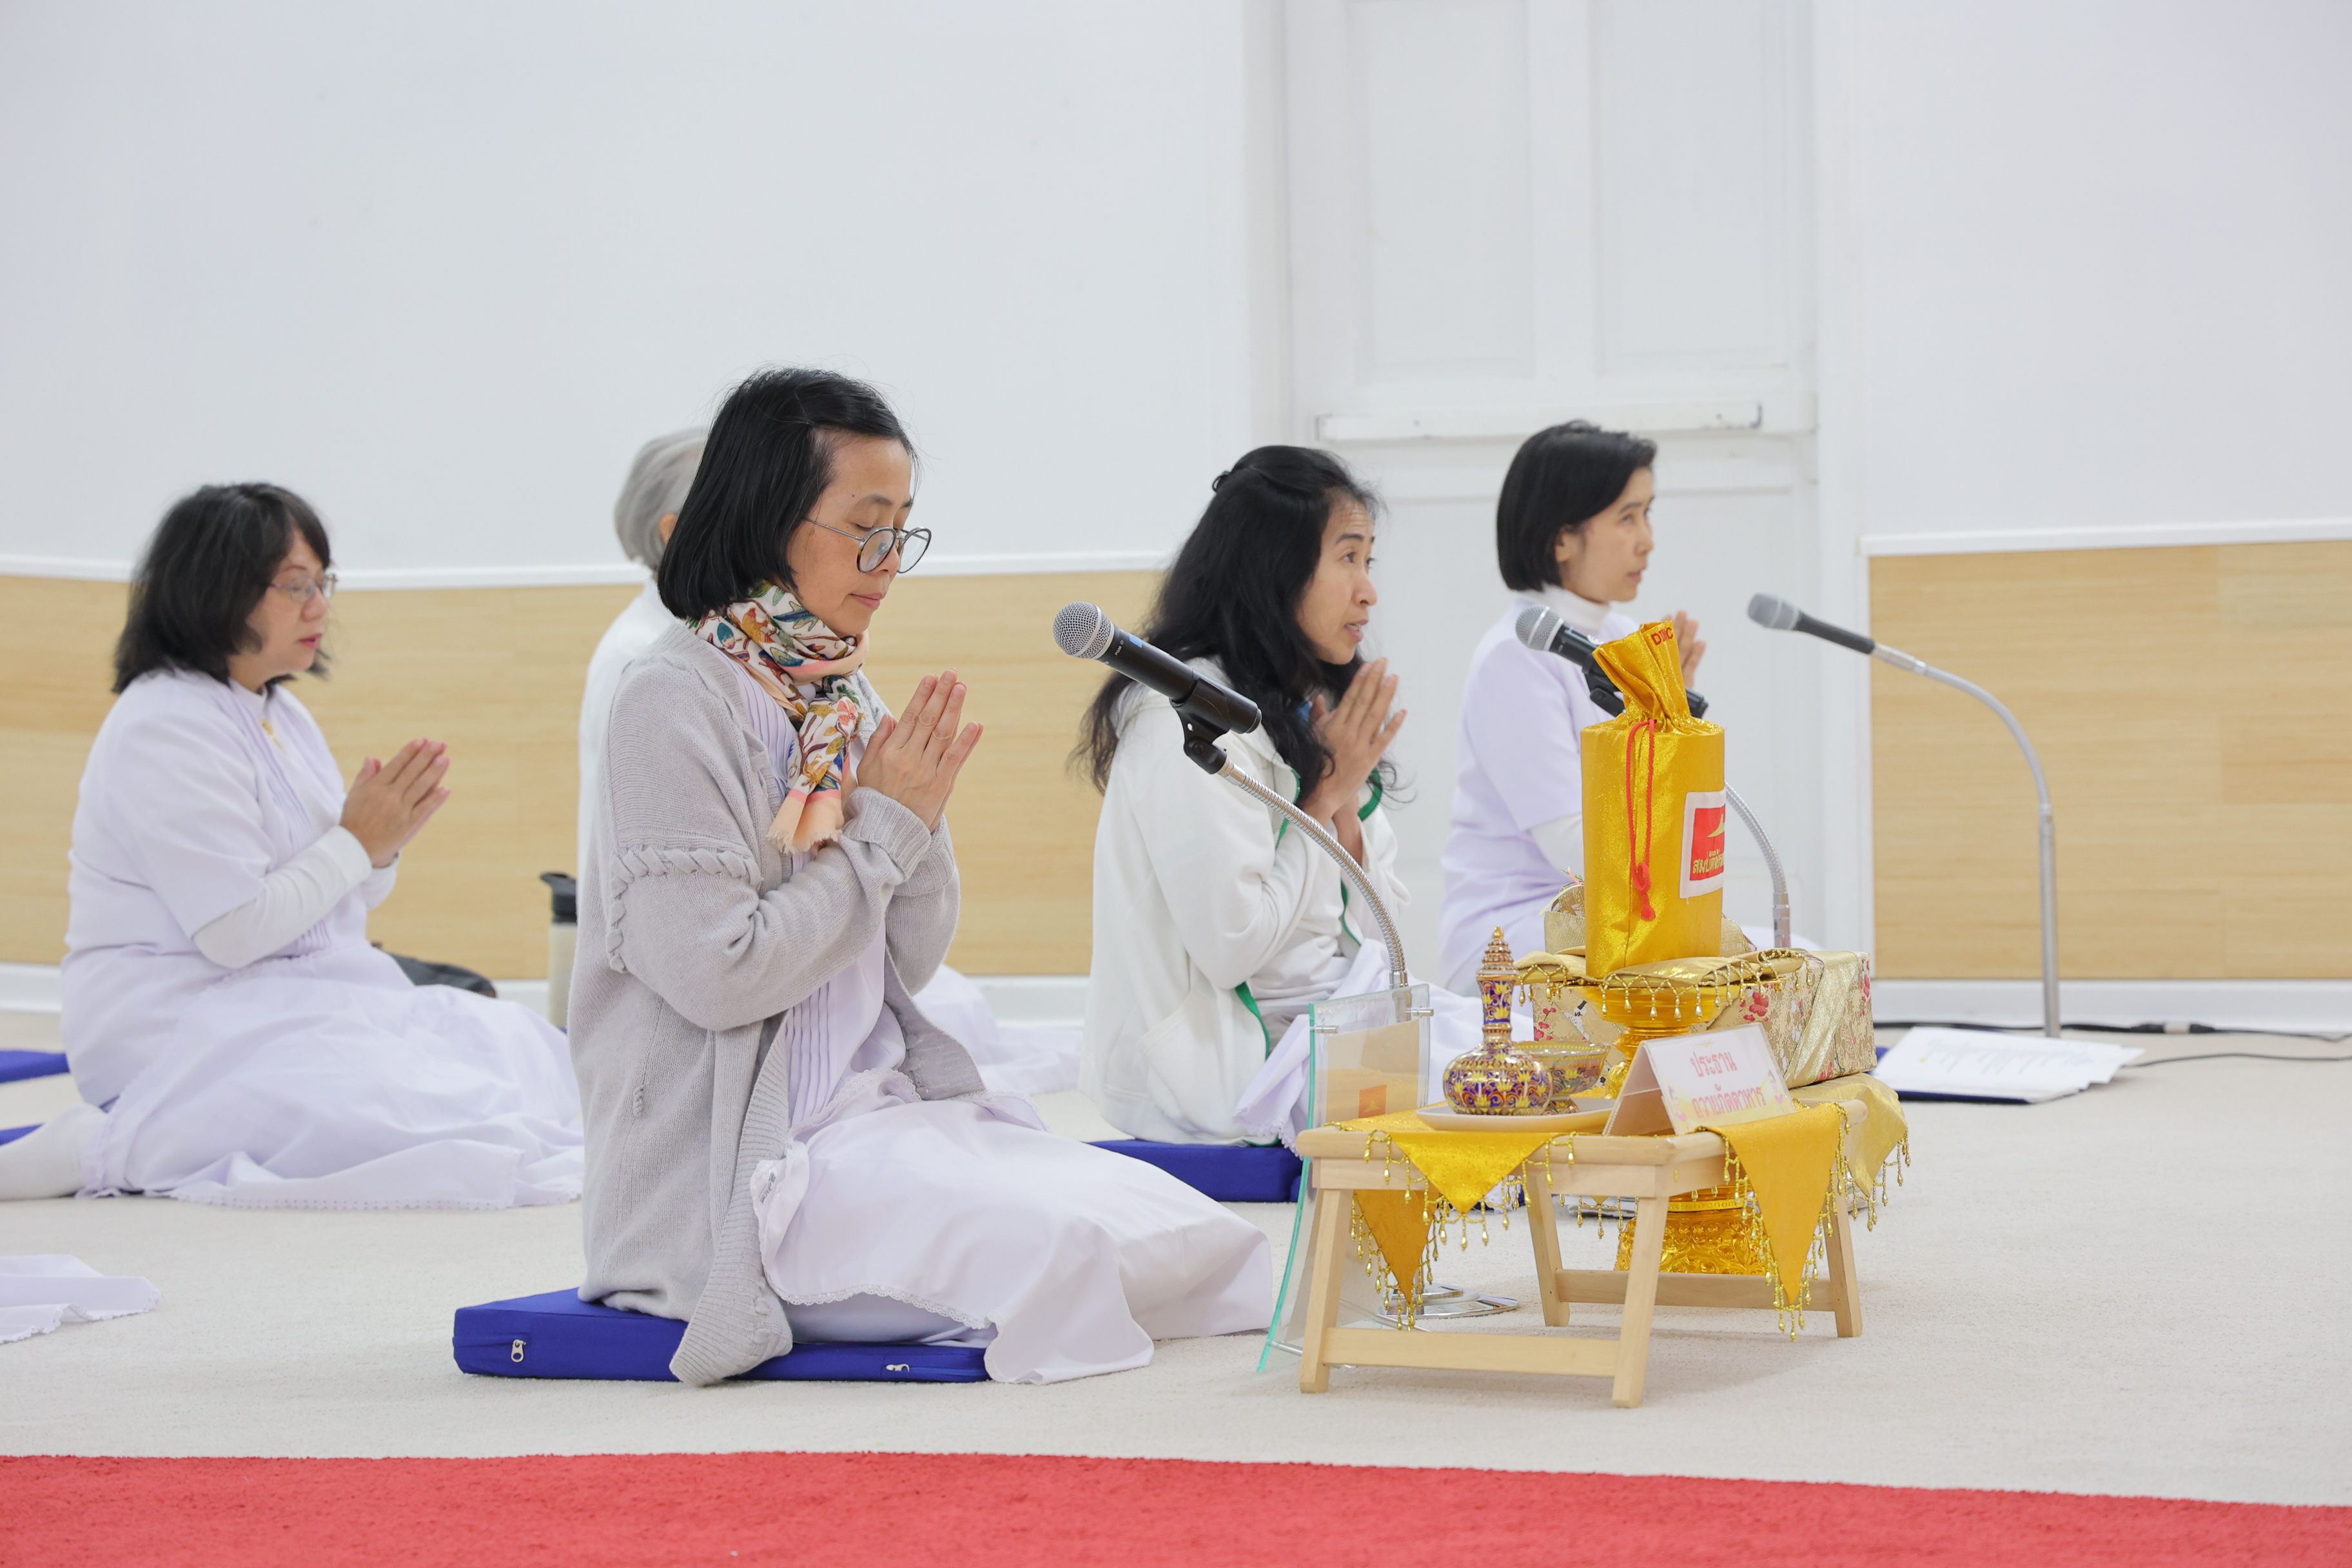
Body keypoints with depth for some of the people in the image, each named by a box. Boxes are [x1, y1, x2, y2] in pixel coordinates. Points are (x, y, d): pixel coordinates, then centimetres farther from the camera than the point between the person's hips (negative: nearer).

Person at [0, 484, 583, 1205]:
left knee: (528, 1054, -3)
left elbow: (340, 902, 19)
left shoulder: (281, 713, 15)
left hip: (295, 1002, 10)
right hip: (179, 1029, -10)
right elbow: (235, 931, -19)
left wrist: (384, 843, -3)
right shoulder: (166, 728, -14)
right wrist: (357, 842, -11)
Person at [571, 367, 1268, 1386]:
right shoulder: (675, 703, -11)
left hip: (884, 1109, 7)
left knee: (1185, 1224, -11)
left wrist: (921, 820, -4)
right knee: (1058, 1245, -26)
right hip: (729, 1169, -7)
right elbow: (718, 974, -18)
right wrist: (885, 828, -9)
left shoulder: (844, 700, 13)